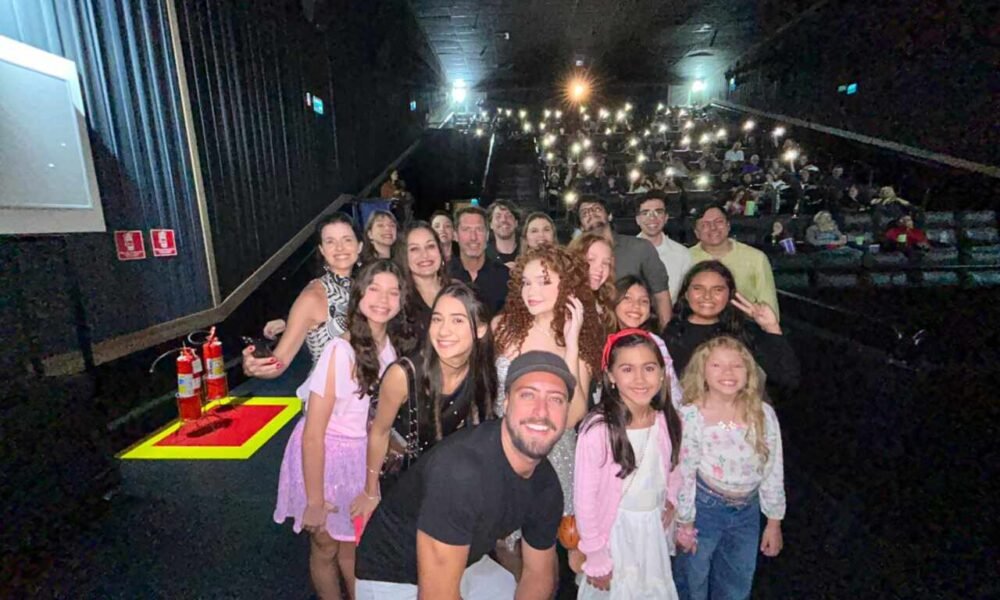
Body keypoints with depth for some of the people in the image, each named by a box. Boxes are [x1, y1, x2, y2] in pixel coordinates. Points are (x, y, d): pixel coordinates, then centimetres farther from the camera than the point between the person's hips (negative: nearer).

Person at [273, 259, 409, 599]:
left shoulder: (391, 345, -9)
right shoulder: (341, 350, -28)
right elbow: (313, 434, -22)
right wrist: (314, 501, -16)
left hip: (362, 455, 5)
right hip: (322, 455, -5)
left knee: (353, 546, 21)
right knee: (326, 547, 18)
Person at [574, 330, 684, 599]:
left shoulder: (667, 421, -9)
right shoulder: (598, 430, -27)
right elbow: (585, 499, -18)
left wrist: (670, 498, -4)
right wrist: (597, 559, -11)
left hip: (655, 531, 5)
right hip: (614, 534, -5)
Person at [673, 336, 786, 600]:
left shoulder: (763, 414, -11)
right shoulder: (690, 416, -20)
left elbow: (773, 470, -1)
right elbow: (683, 473, -13)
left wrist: (774, 522, 4)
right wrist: (684, 523, -7)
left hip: (748, 510, 3)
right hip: (703, 507, -3)